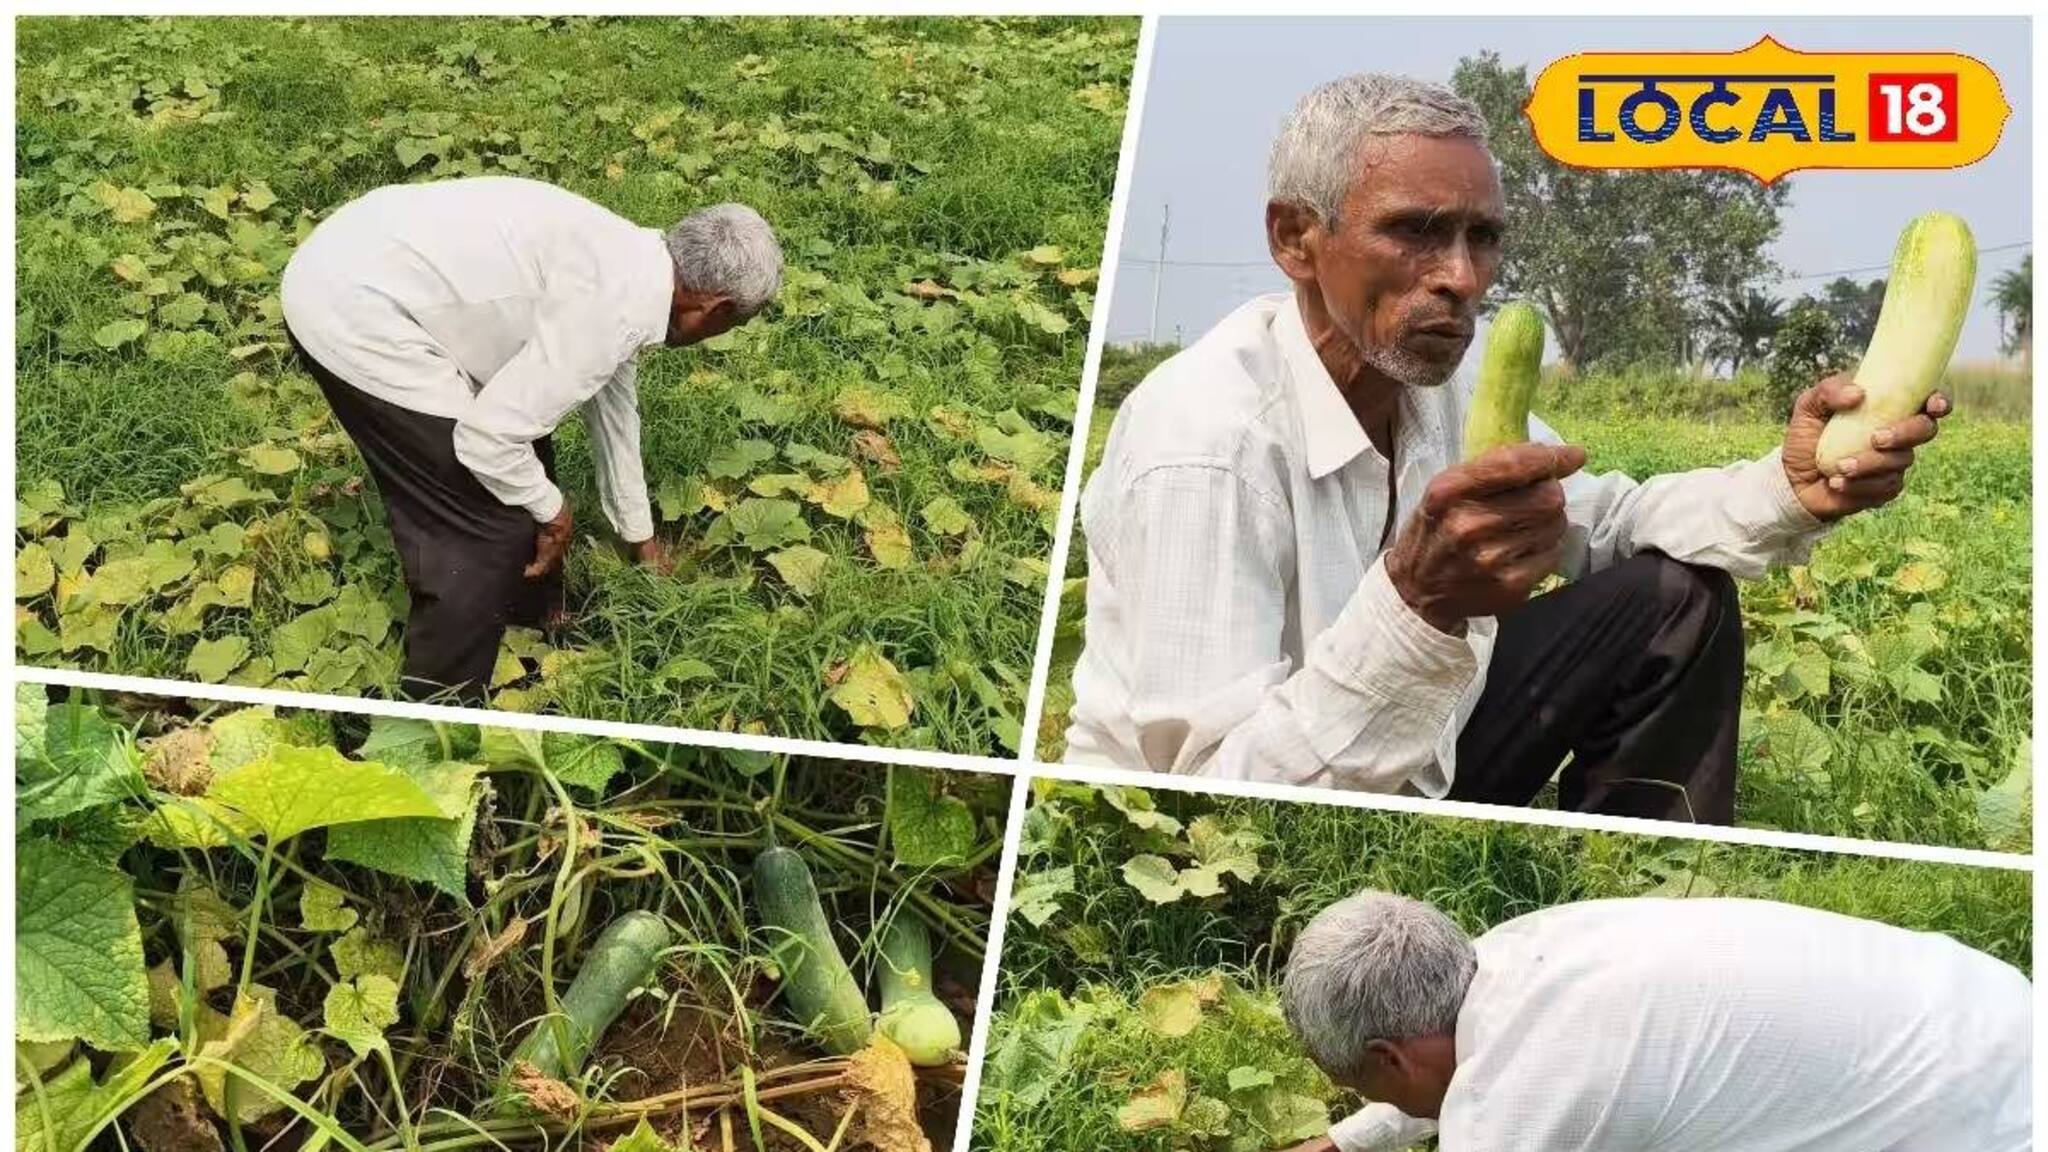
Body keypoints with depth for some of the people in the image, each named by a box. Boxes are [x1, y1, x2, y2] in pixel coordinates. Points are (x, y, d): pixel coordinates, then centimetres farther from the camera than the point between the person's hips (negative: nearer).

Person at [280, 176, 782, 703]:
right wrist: (551, 510, -1)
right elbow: (487, 437, -21)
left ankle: (533, 620, 42)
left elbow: (612, 407, 25)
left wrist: (640, 536, 37)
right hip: (353, 316, -10)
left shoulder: (627, 259, 10)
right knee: (490, 526, -2)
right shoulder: (616, 310, -21)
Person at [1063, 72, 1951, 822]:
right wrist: (1416, 605, -47)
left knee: (1678, 600, 4)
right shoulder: (1204, 443, -30)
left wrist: (1789, 490, -10)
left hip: (1397, 771, 8)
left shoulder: (1440, 381, -4)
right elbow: (1218, 794, -34)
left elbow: (1605, 521, 10)